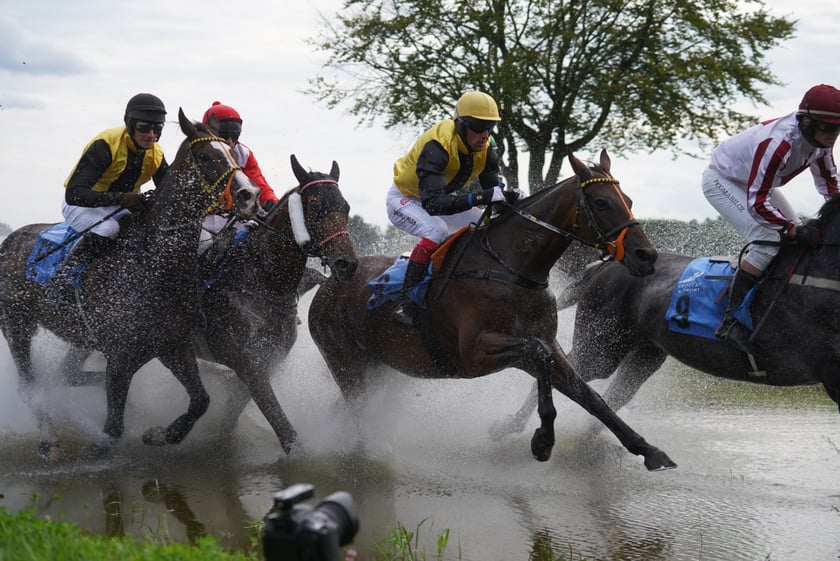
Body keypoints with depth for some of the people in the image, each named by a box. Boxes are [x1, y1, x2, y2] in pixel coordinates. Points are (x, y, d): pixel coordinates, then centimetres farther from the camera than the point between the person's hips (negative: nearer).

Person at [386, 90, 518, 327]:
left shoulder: (485, 150, -14)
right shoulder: (437, 146, -38)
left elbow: (494, 190, -5)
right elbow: (433, 203, -48)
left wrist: (508, 198, -31)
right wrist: (481, 197, -57)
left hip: (442, 197, 8)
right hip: (404, 199, -8)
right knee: (436, 230, -36)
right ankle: (405, 300, -32)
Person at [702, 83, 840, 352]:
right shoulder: (778, 144, -40)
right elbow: (757, 204, -39)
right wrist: (797, 230, -37)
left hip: (755, 182, 9)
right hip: (721, 181, -9)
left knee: (794, 236, 4)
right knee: (767, 242, -25)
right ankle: (730, 322, -23)